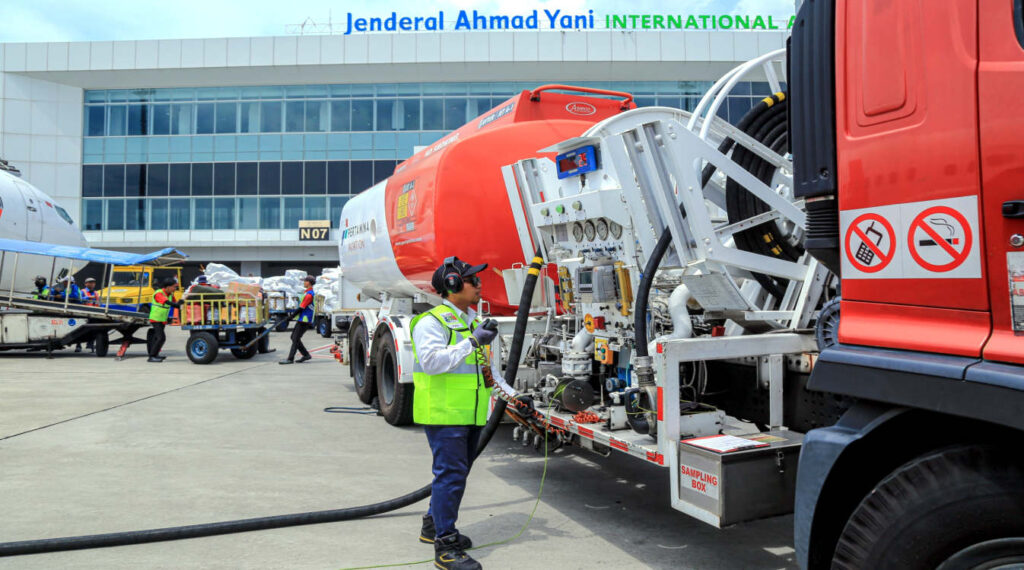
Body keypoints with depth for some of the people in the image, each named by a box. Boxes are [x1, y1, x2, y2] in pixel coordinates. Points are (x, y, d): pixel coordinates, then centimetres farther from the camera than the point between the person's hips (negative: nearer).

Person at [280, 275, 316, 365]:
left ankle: (290, 359, -6)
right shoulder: (309, 293, 15)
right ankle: (306, 354, 17)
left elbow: (301, 308, -20)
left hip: (304, 321, -10)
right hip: (302, 320, 10)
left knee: (295, 339, -8)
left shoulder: (309, 294, -18)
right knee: (293, 337, 14)